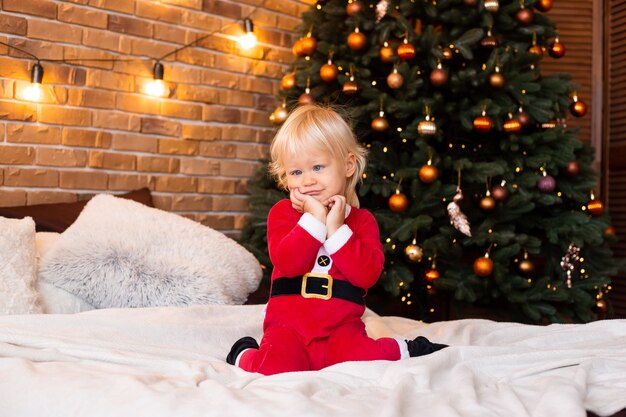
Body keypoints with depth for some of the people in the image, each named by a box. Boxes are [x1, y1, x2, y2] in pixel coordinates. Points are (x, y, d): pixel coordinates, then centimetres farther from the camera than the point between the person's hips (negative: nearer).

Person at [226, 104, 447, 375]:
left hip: (340, 327, 0)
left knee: (360, 359, -29)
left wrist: (336, 229, -15)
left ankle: (403, 350, 3)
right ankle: (245, 354, 7)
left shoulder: (361, 220, 5)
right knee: (276, 368, -28)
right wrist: (315, 219, -19)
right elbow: (287, 263, -15)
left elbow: (368, 274, -11)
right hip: (289, 325, 0)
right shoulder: (283, 213, 4)